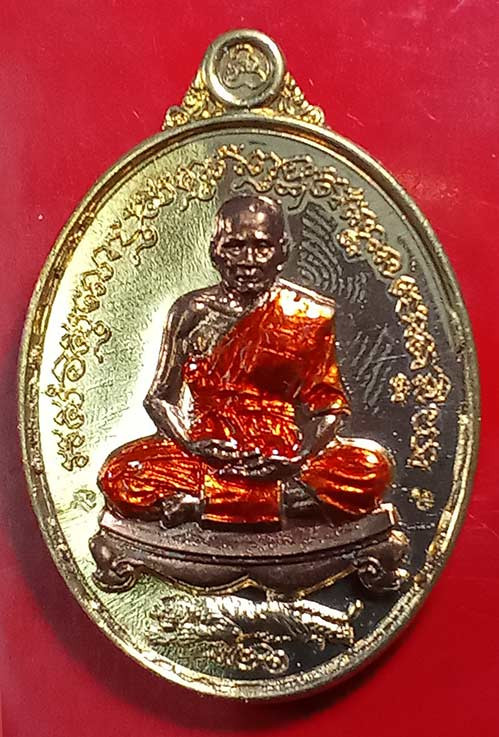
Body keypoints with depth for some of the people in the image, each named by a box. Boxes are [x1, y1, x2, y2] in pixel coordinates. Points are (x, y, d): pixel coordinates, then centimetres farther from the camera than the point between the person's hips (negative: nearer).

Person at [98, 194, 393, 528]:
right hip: (206, 453, 1)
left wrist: (299, 458, -18)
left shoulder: (309, 314, 3)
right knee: (119, 475, -24)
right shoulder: (192, 312, 5)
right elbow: (160, 397, 5)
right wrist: (193, 445, -14)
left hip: (285, 453, 0)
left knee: (373, 467, -26)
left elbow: (328, 404, 0)